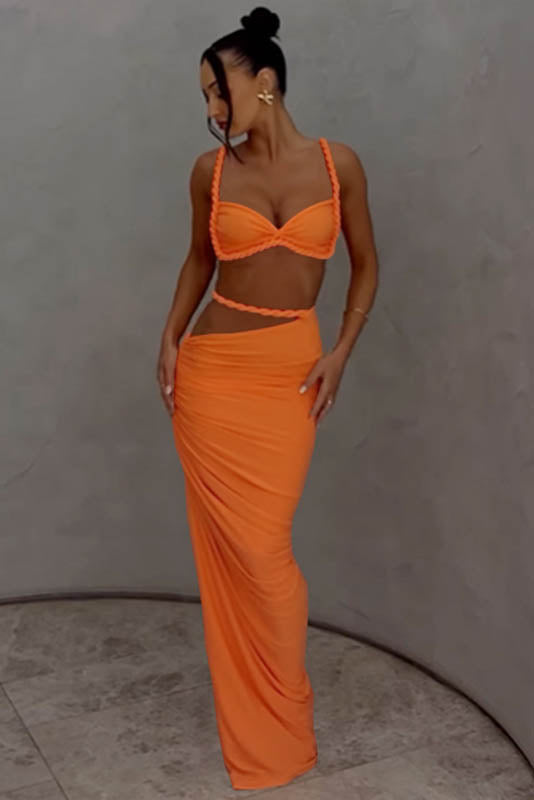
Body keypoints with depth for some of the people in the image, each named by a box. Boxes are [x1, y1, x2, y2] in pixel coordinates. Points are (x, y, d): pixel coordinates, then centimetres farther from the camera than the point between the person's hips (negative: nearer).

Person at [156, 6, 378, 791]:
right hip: (212, 368, 1)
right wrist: (169, 340, 4)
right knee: (226, 540, 4)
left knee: (263, 544, -1)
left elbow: (366, 265, 6)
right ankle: (252, 712, 24)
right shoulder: (211, 171, 1)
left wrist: (340, 354, -4)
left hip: (290, 371, -1)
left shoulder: (338, 163, -2)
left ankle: (279, 718, 23)